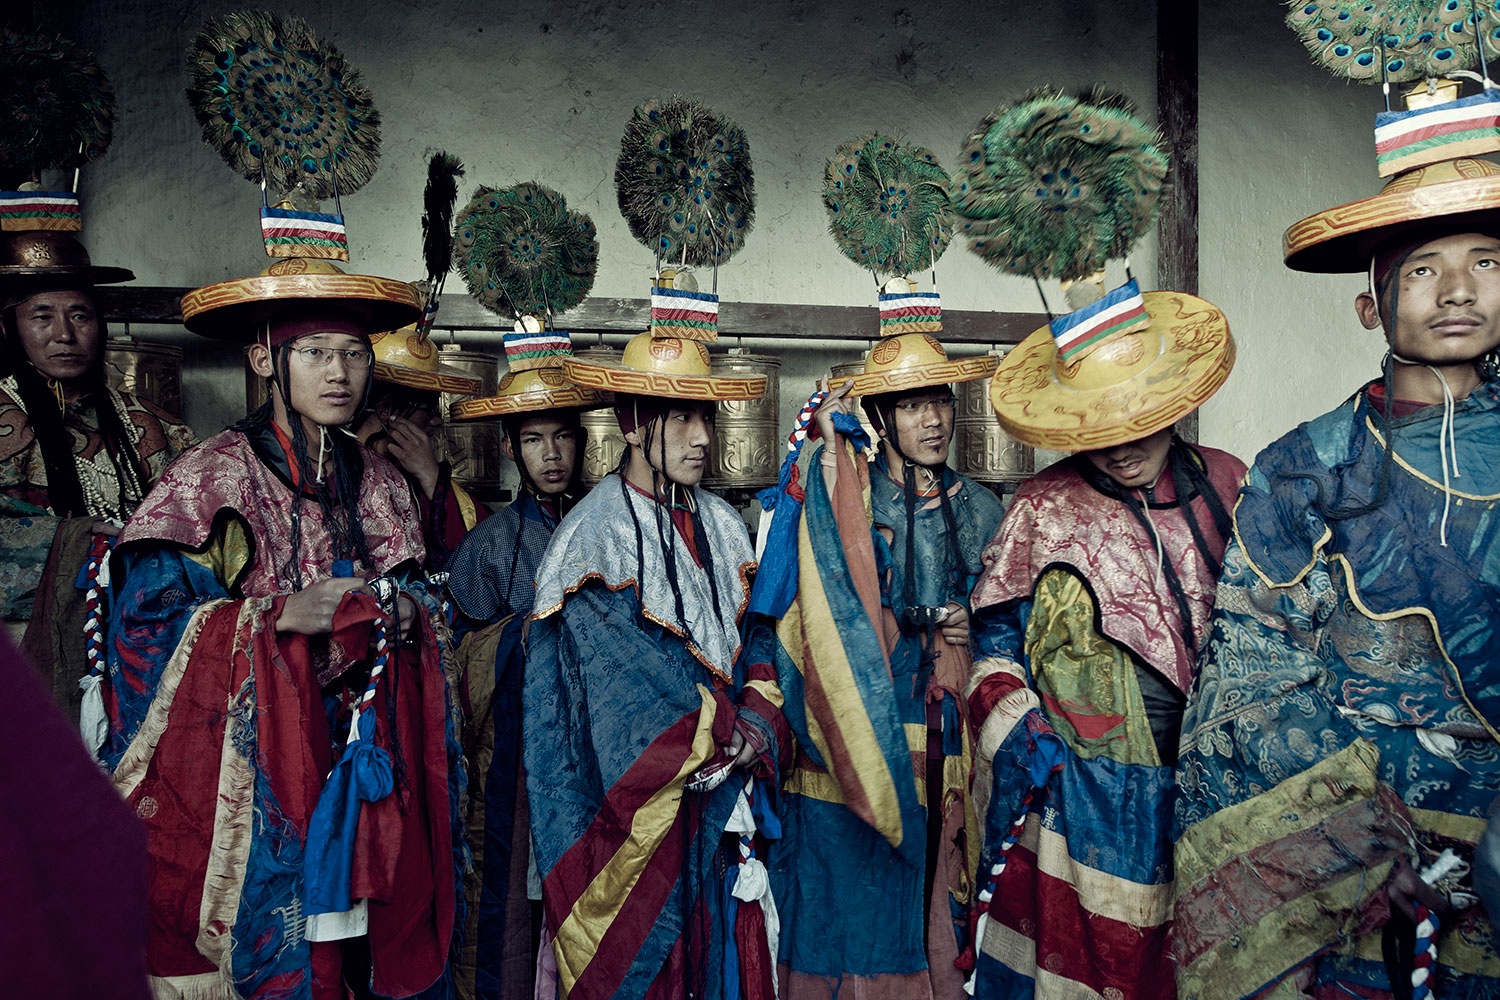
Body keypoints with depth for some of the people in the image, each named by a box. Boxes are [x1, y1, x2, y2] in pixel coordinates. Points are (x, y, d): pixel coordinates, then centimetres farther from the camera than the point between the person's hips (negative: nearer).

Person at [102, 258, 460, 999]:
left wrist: (407, 613, -5)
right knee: (261, 936, 0)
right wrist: (281, 616, -20)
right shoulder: (217, 474, -6)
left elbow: (411, 598, 17)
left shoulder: (376, 481, 9)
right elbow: (150, 617, -10)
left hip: (355, 760, 4)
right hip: (246, 762, -4)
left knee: (340, 927, 6)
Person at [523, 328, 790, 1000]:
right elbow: (633, 667, -14)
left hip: (722, 788, 5)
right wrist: (724, 731, -11)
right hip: (639, 792, -5)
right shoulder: (596, 533, -10)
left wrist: (758, 724, -9)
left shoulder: (720, 523, 8)